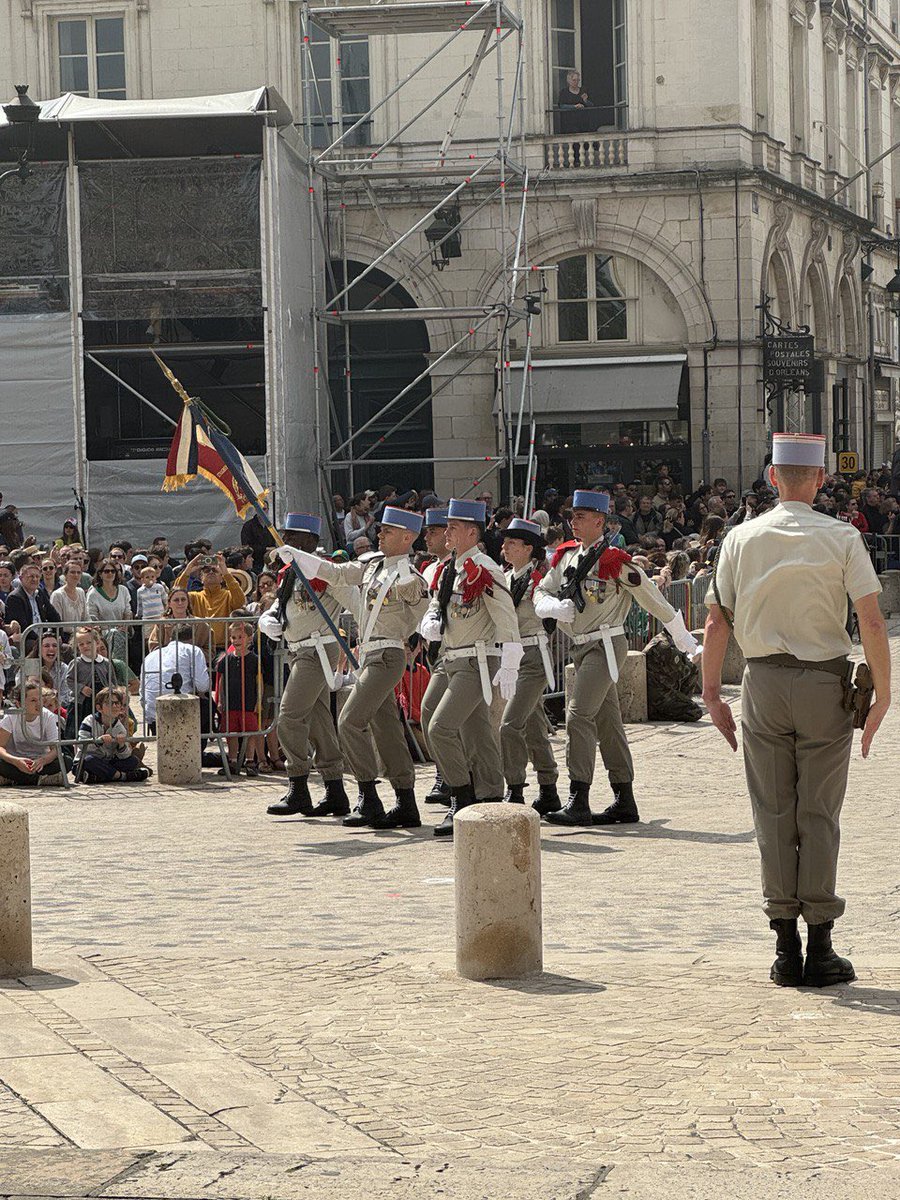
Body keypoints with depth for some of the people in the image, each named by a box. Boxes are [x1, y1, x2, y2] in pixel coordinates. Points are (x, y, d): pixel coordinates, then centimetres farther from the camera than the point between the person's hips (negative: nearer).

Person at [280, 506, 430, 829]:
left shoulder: (410, 578, -12)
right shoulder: (372, 564, 13)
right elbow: (336, 573, 14)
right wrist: (294, 555, 11)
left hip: (386, 656, -8)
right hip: (369, 656, 8)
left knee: (350, 721, -15)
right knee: (385, 728, 9)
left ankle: (369, 800, -15)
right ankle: (406, 805, 12)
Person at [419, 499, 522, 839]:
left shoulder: (484, 570, -14)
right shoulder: (449, 570, 13)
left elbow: (507, 619, -17)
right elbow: (434, 609, 20)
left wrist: (509, 667, -21)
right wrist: (431, 625, -5)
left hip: (476, 664, -9)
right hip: (450, 661, 9)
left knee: (441, 728, -16)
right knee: (476, 735, 12)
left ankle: (464, 803, -8)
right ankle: (491, 802, 18)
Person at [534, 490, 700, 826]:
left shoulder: (615, 561, -11)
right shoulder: (566, 555, 10)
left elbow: (653, 600, -5)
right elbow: (541, 593, 11)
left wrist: (685, 641, 2)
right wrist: (555, 607, -14)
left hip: (606, 645, -8)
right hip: (581, 646, 8)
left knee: (578, 715, -18)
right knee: (607, 722, 11)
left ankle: (578, 802, -20)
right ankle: (625, 802, 18)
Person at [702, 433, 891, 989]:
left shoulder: (742, 539, 2)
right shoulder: (842, 538, -5)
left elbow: (717, 622, 2)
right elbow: (872, 620, -11)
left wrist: (712, 693, 10)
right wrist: (882, 695, -4)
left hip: (764, 681, 2)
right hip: (825, 682, -2)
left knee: (773, 813, 6)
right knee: (819, 813, 3)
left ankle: (786, 951, 5)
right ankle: (820, 951, 3)